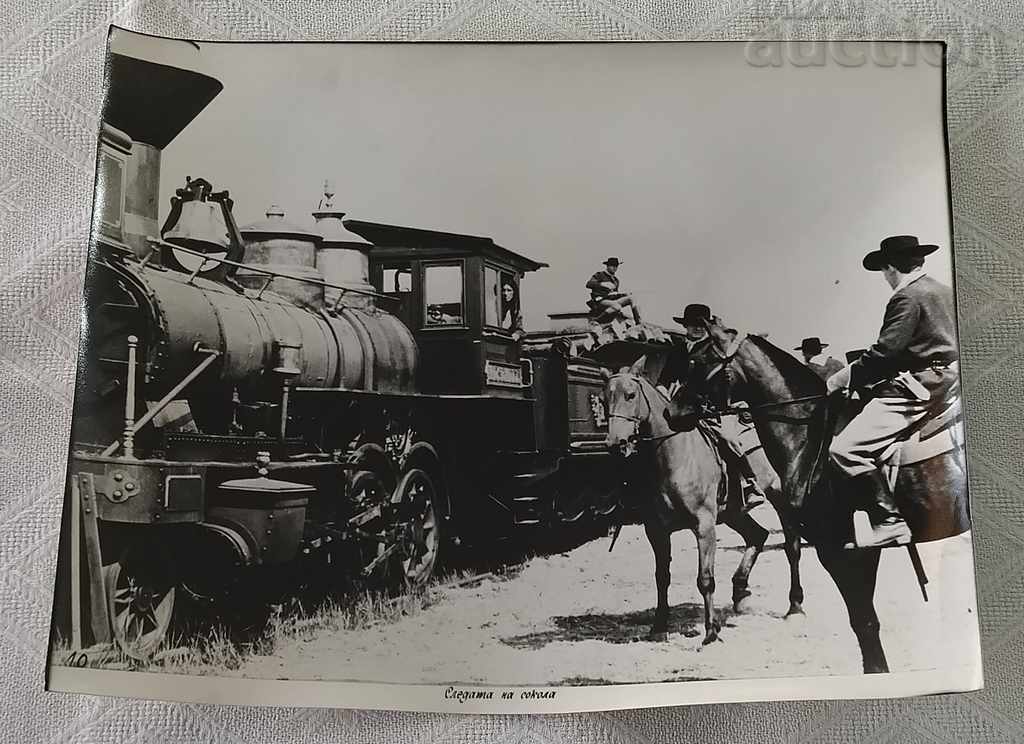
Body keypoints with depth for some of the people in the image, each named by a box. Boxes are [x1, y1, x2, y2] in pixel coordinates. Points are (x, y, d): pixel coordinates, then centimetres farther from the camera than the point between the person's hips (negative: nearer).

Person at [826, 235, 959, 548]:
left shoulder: (907, 296, -10)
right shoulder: (944, 291, 20)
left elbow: (884, 352, -18)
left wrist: (841, 378, -13)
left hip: (918, 388, -11)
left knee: (845, 449, -19)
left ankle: (890, 522, -16)